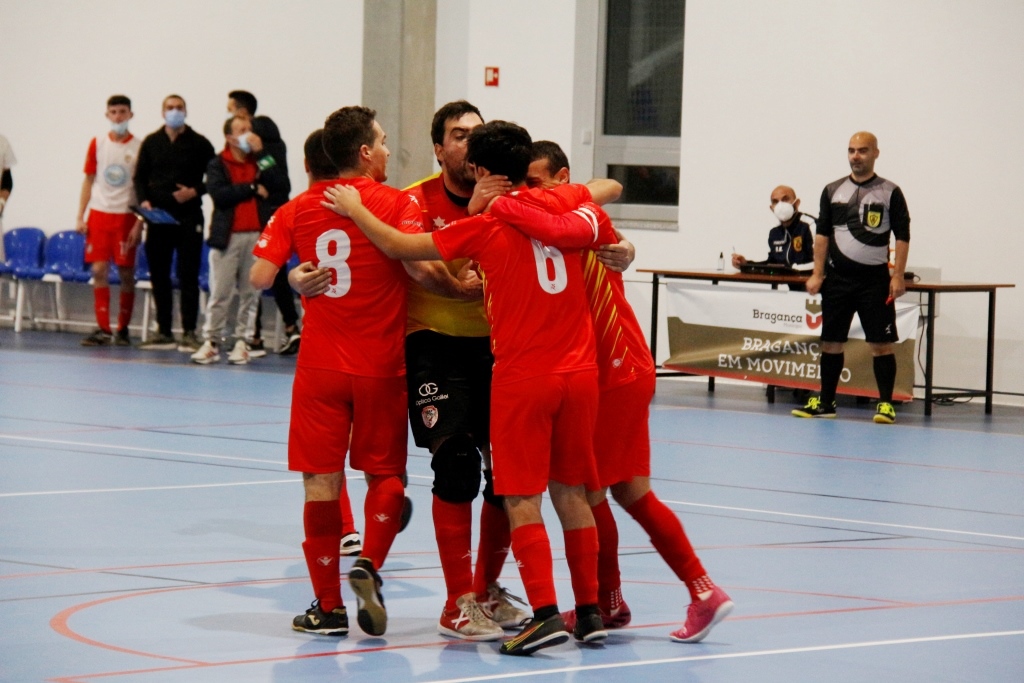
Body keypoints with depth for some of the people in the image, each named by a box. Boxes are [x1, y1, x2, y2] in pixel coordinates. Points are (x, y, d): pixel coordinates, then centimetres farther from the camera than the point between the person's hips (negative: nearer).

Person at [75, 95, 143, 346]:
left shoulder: (139, 147, -1)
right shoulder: (97, 144, 7)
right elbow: (89, 181, 11)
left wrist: (139, 222, -7)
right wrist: (80, 216, 5)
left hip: (126, 215, -2)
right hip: (100, 213, 2)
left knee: (126, 273, 1)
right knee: (99, 270, -5)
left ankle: (123, 329, 10)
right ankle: (103, 329, -3)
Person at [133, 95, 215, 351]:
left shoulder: (199, 143, 2)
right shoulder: (151, 142, 9)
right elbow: (140, 176, 12)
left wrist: (195, 191, -12)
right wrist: (144, 201, -4)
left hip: (189, 218, -3)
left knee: (188, 276, -6)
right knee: (158, 275, 6)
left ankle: (189, 332, -4)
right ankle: (164, 332, 13)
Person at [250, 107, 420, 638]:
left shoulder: (299, 209, 4)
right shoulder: (396, 204, -6)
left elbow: (260, 277, -1)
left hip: (319, 366, 2)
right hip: (380, 368, -2)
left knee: (321, 481, 5)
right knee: (386, 474, 12)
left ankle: (328, 605, 4)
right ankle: (368, 564, -11)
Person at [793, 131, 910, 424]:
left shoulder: (890, 192, 1)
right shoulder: (833, 191, 9)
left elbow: (902, 236, 0)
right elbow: (822, 234, 10)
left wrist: (898, 276, -8)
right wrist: (817, 274, 3)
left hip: (875, 279, -3)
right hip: (837, 277, 3)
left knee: (881, 343, -5)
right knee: (831, 342, 6)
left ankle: (885, 404, 1)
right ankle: (825, 402, 15)